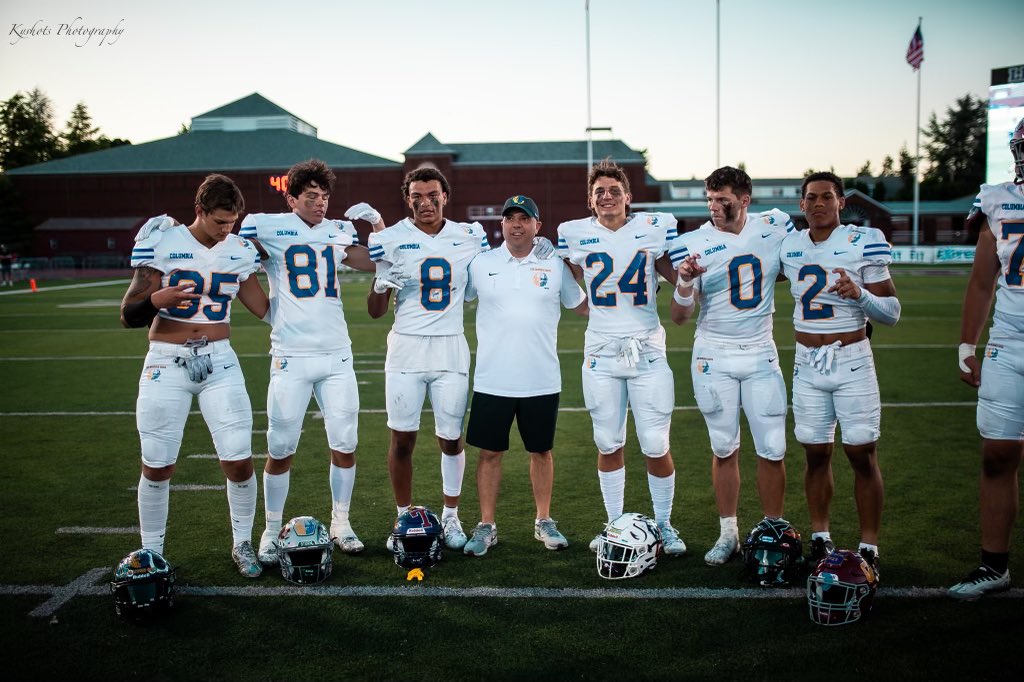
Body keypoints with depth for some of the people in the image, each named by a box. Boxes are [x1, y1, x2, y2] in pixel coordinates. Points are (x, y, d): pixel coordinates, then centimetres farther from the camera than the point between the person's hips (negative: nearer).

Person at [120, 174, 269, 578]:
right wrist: (156, 299, -27)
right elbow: (129, 316, -7)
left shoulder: (240, 251, 4)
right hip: (167, 363, -2)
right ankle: (151, 552, 21)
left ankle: (242, 545, 18)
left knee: (239, 461, -2)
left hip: (220, 362, 2)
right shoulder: (163, 243, -7)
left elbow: (265, 309, 11)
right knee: (157, 467, 3)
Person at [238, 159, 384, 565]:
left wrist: (378, 223, 2)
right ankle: (272, 531, 18)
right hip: (291, 356, -3)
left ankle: (341, 523, 24)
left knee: (344, 446, 6)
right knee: (281, 450, 2)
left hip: (337, 355, 3)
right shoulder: (267, 227, 1)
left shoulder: (338, 232, 12)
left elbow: (377, 263, 13)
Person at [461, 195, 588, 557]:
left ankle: (544, 522, 26)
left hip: (542, 381, 1)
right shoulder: (481, 264, 2)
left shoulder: (555, 266, 4)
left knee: (541, 450, 11)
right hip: (492, 381, 0)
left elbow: (584, 306, 12)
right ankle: (486, 526, 16)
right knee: (489, 452, 5)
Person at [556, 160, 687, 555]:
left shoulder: (655, 228, 0)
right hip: (601, 354, 1)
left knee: (656, 447, 1)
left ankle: (665, 526, 20)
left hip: (648, 351, -1)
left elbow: (679, 278, 11)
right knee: (608, 445, 9)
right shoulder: (575, 234, 2)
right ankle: (615, 525, 24)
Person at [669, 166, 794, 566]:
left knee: (772, 450, 1)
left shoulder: (775, 226, -2)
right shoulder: (694, 244, -8)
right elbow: (679, 317, -9)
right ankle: (728, 533, 19)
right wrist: (685, 281, -26)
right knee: (724, 450, 7)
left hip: (760, 355, 1)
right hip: (714, 357, -1)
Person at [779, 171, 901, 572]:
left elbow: (892, 313, -5)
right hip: (807, 364, 4)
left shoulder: (864, 243, -6)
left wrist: (860, 295, -23)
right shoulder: (789, 246, 5)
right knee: (816, 454, 9)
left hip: (852, 361, -3)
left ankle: (869, 548, 7)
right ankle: (820, 539, 22)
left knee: (863, 455, -2)